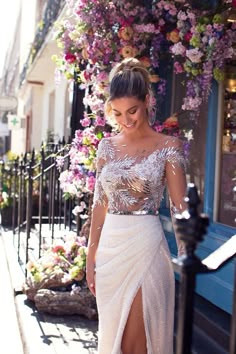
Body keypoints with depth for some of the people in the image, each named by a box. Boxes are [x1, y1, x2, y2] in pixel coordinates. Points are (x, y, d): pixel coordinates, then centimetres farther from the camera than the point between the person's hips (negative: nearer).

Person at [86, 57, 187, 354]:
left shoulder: (167, 146, -5)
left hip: (145, 246, -4)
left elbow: (179, 206, -6)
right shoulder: (107, 146, 7)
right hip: (110, 246, 5)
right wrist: (91, 257, 9)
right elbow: (100, 204, 9)